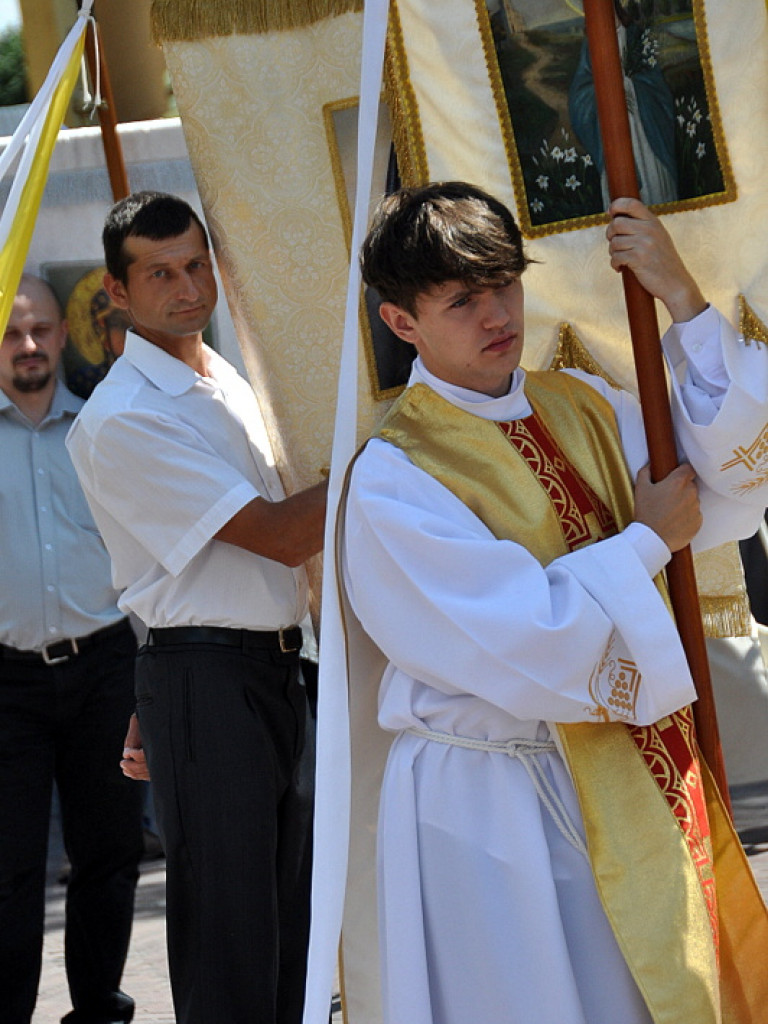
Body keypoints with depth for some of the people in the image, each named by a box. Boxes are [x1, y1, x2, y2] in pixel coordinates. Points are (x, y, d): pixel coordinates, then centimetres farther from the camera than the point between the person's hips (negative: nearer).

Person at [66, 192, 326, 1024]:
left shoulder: (227, 384, 15)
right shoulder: (122, 420, -14)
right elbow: (279, 535, -18)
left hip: (278, 669, 8)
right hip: (205, 681, -8)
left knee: (289, 914, 13)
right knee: (228, 929, -5)